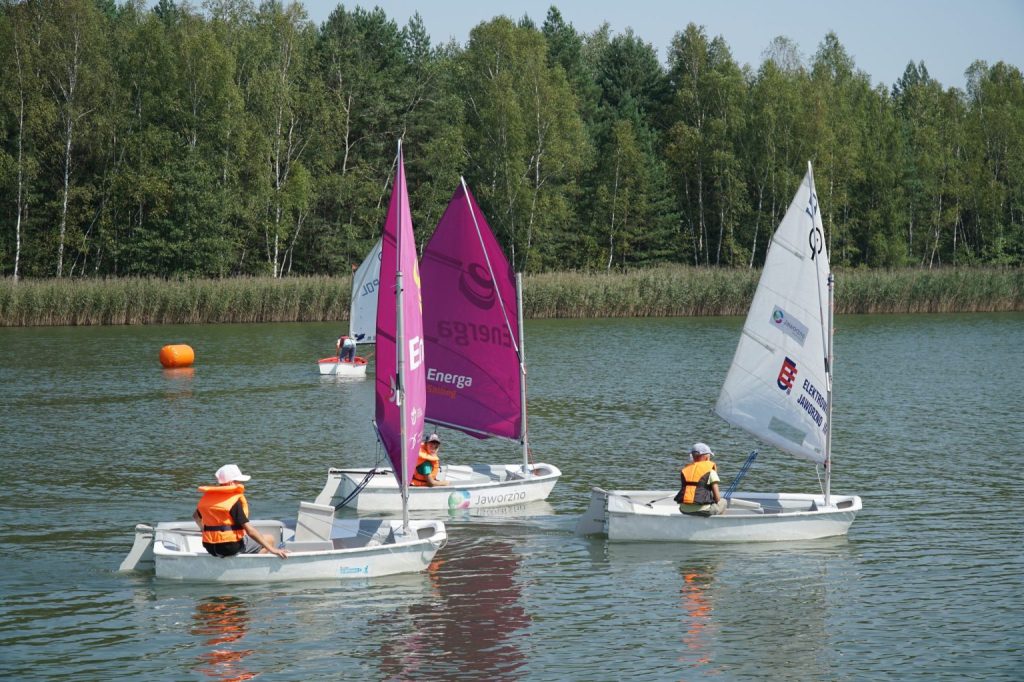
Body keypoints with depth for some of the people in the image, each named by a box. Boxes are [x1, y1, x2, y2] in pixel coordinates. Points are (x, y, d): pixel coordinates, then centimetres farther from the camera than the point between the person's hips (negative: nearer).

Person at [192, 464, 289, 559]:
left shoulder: (207, 497, 4)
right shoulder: (234, 501, -18)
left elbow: (196, 516, 24)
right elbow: (249, 530, -22)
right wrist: (272, 549, -21)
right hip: (231, 548, -8)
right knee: (268, 540, 8)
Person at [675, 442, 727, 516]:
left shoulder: (684, 470, 14)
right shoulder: (710, 471, -1)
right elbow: (717, 497, -3)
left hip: (684, 509, 5)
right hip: (702, 510, -5)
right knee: (723, 502, 24)